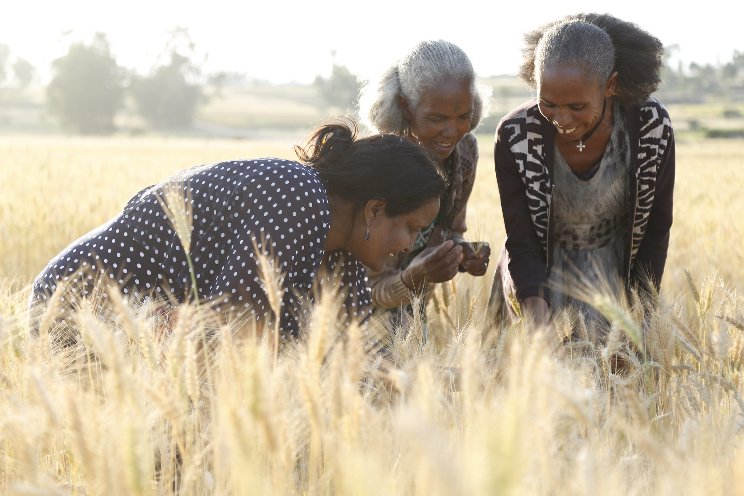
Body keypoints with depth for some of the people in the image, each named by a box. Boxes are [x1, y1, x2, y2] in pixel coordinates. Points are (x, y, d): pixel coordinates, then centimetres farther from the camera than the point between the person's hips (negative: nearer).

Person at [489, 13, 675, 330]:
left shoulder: (653, 126, -22)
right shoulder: (515, 136, -25)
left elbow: (656, 230, -8)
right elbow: (521, 245, -19)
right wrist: (539, 325, -33)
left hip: (617, 273, 1)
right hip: (540, 275, -1)